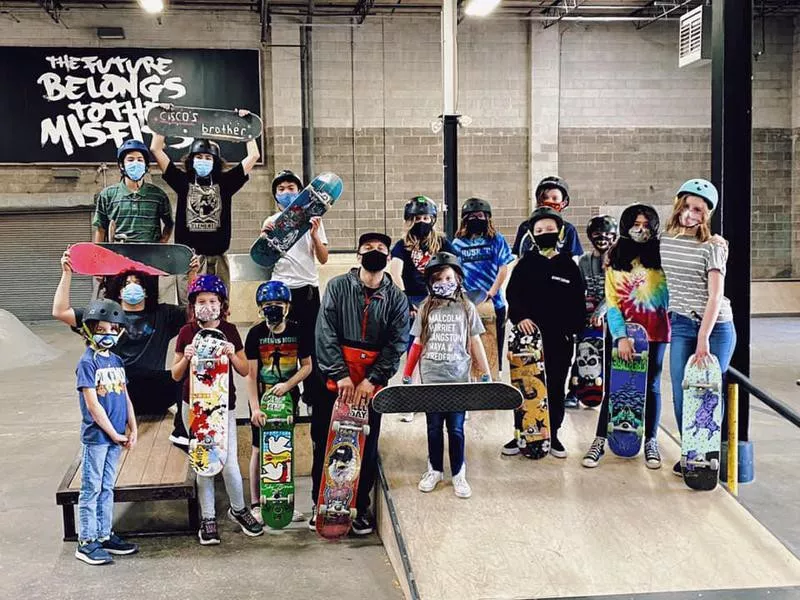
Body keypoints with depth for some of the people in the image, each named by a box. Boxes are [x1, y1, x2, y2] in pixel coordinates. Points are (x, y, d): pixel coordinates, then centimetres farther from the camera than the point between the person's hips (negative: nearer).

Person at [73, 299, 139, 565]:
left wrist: (132, 430, 5)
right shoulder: (87, 362, -11)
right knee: (91, 490, 1)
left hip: (116, 436, 7)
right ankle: (86, 542, 8)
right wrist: (114, 434, -11)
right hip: (96, 436, -7)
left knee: (107, 488, 15)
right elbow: (92, 405, -14)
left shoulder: (117, 361, 10)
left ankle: (104, 535, 24)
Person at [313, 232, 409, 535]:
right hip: (334, 376, -1)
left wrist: (371, 380, -12)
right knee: (324, 441, 4)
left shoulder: (396, 298, 3)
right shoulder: (338, 287, 0)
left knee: (367, 445, 6)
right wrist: (340, 375, -16)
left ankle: (361, 506, 20)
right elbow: (325, 332, -7)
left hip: (372, 381, 1)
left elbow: (397, 343, -2)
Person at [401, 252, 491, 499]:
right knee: (434, 428, 11)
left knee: (456, 429, 3)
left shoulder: (466, 308, 1)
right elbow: (418, 343, 8)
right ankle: (434, 470, 26)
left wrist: (486, 374, 2)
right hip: (431, 379, 2)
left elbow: (475, 342, 4)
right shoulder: (426, 308, 4)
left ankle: (458, 474, 16)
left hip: (458, 380, -1)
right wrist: (406, 376, 6)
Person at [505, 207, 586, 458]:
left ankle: (553, 436, 18)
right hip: (529, 334, -1)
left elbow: (578, 302, 5)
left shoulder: (568, 265, 5)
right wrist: (520, 317, -18)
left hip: (560, 338, 1)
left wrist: (574, 329, -4)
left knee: (556, 387, 8)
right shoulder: (525, 264, 4)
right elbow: (512, 294, -2)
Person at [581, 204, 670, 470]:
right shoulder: (615, 258, 4)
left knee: (651, 387, 9)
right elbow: (612, 302, -2)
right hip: (620, 333, 0)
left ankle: (650, 441, 20)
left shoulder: (661, 256, 2)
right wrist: (621, 336, -11)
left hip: (654, 333, 0)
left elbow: (669, 295, 2)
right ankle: (600, 440, 9)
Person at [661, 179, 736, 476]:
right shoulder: (665, 241, 5)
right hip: (681, 325, 4)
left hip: (715, 326, -4)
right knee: (681, 394, 1)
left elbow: (715, 295, -17)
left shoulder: (712, 246, -10)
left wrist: (703, 338, -24)